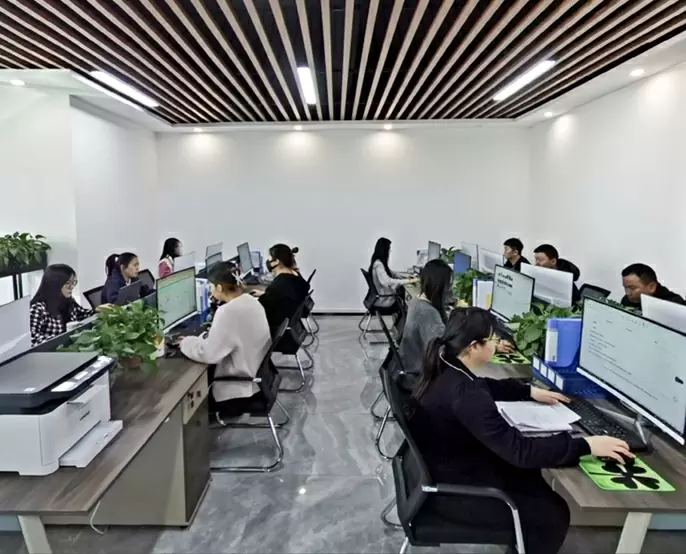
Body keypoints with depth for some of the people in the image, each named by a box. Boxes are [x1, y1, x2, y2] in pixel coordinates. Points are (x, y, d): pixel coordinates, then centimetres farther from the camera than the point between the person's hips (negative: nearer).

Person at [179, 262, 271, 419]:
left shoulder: (228, 311, -26)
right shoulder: (250, 301, 0)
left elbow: (208, 353, -25)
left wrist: (186, 342, -8)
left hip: (242, 386, -8)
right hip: (257, 373, 8)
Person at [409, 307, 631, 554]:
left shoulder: (446, 370, -5)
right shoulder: (464, 395, -34)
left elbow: (485, 387, 17)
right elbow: (520, 451, -31)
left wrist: (530, 391, 15)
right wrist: (585, 445, -23)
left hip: (450, 469, 9)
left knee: (530, 478, 20)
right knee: (554, 513, 3)